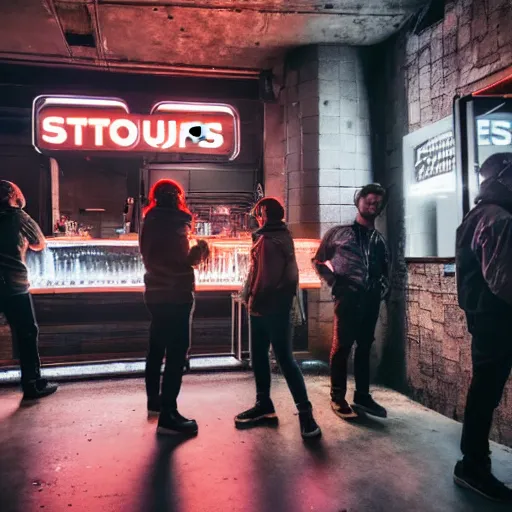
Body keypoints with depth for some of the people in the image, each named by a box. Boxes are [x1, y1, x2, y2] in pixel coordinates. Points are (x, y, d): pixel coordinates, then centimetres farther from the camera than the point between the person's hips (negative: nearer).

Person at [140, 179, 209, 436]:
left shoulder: (151, 223, 15)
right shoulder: (173, 223, -14)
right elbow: (182, 261, -23)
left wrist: (191, 252, 13)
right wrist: (199, 251, -10)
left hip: (156, 293, 10)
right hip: (175, 295, -10)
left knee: (157, 347, 18)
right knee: (177, 353, -8)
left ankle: (154, 400, 33)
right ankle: (168, 415, -6)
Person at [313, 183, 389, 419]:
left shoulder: (379, 240, 17)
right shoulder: (338, 232, 3)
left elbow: (384, 269, 24)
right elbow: (319, 261, 6)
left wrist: (382, 289, 8)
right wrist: (334, 282, -3)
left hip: (371, 299, 5)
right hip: (347, 297, -5)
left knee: (365, 347, 12)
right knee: (342, 346, -1)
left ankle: (362, 396, 23)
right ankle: (338, 398, 10)